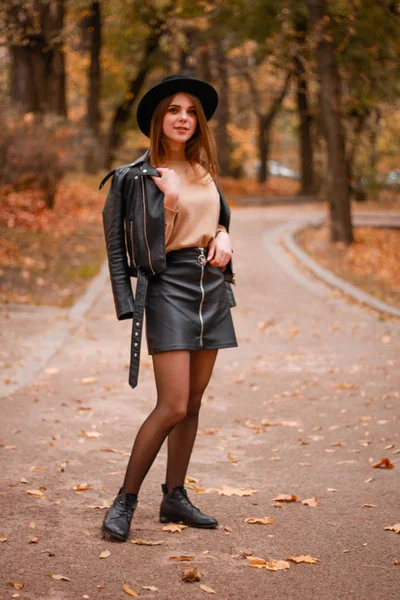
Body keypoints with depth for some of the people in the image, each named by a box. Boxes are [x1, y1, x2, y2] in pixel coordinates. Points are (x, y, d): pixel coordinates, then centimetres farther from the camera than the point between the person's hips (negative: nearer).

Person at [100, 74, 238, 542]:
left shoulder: (204, 169, 11)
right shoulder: (140, 176, -7)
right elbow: (149, 251, -10)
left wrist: (222, 236, 3)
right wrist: (169, 206, -24)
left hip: (212, 286, 7)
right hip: (170, 288, -6)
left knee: (192, 403, 9)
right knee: (172, 407, -12)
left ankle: (174, 497, 19)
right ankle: (125, 500, 0)